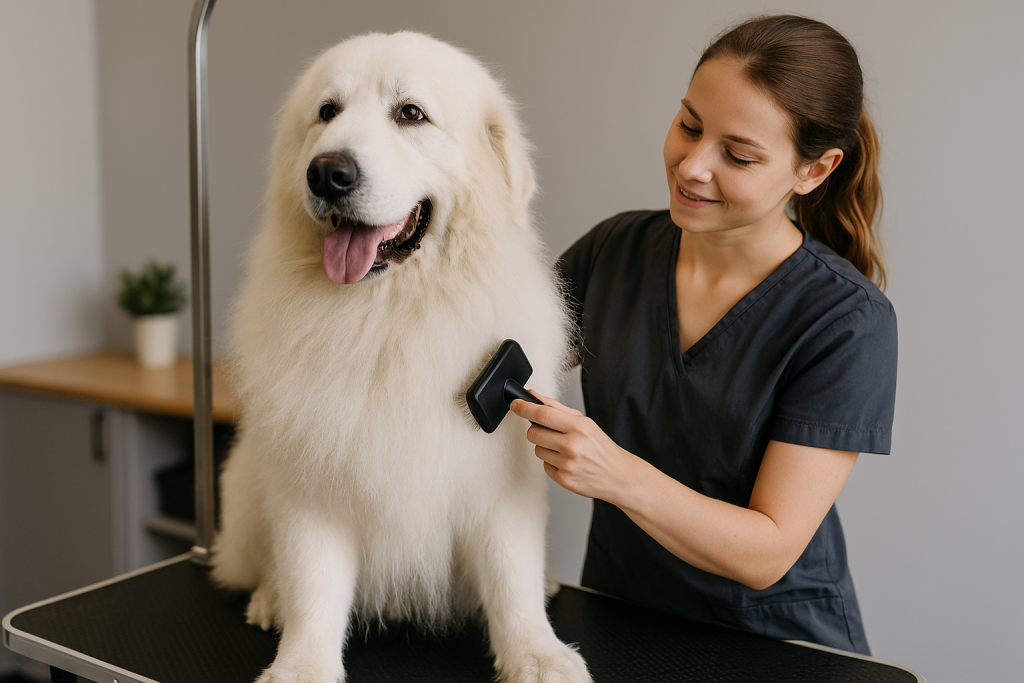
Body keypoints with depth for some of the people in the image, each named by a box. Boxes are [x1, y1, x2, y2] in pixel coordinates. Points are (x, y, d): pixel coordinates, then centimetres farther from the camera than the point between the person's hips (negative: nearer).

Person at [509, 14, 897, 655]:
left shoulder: (849, 321, -15)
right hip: (614, 619, 4)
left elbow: (767, 554, -17)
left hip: (774, 647, -3)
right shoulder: (616, 247, -2)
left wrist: (618, 475, -30)